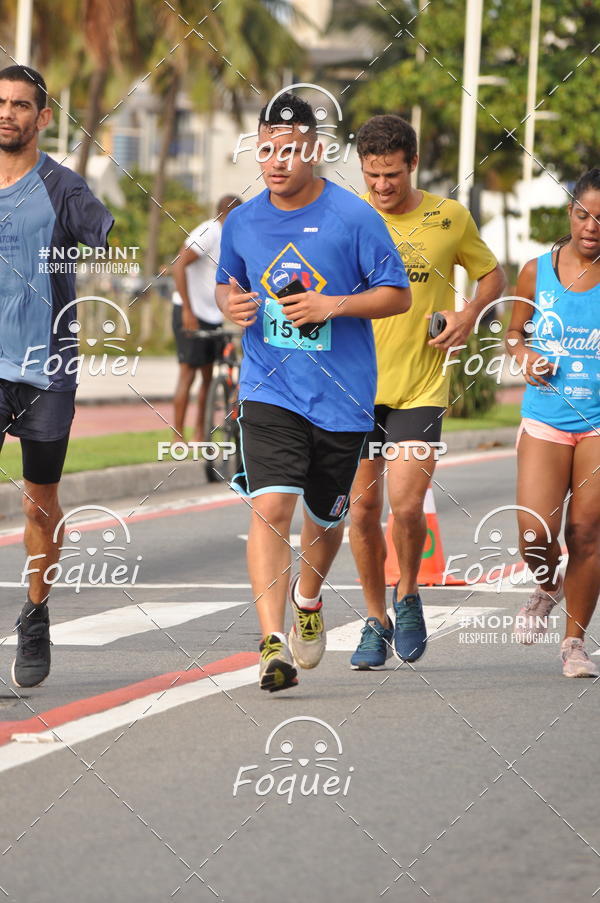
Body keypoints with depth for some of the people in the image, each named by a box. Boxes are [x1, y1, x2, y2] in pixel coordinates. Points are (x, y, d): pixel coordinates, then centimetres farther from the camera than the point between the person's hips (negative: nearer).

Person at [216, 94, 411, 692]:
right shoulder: (242, 223, 4)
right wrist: (231, 303, -2)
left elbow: (398, 294, -2)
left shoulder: (353, 217, -6)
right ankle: (273, 642, -24)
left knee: (325, 517, 15)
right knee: (271, 506, -19)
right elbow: (227, 283, 22)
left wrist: (333, 306, -17)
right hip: (269, 390, 0)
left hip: (341, 396, 0)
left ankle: (308, 598, 47)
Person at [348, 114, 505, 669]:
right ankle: (376, 623, 18)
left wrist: (469, 314, -6)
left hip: (421, 387, -1)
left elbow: (493, 275, 14)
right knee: (363, 508, 2)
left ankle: (408, 597, 15)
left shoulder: (449, 218, 0)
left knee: (406, 505, -13)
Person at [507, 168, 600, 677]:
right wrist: (526, 357, -6)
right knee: (535, 534, -10)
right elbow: (515, 334, 15)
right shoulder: (536, 272, 2)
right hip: (545, 420, 1)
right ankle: (548, 587, 26)